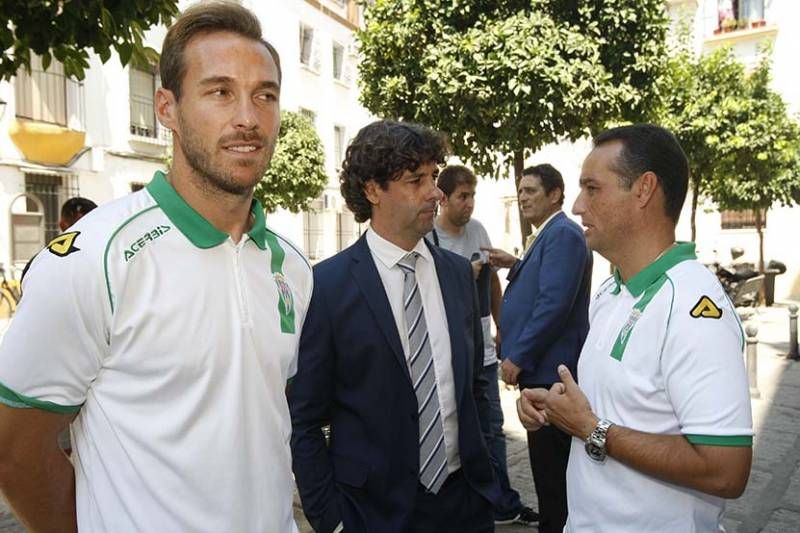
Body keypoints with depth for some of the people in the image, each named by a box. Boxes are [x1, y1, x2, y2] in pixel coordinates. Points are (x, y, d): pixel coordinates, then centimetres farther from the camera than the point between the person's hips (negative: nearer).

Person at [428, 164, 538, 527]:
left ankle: (504, 506, 32)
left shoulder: (478, 229, 6)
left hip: (483, 350, 6)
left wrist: (501, 325, 17)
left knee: (492, 429, 17)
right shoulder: (427, 239, -14)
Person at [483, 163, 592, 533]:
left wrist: (518, 357, -19)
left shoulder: (563, 233, -14)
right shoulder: (550, 234, 17)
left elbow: (554, 303, -23)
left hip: (549, 368, -10)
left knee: (551, 465, 0)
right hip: (543, 365, 10)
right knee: (549, 462, 18)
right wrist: (516, 266, 9)